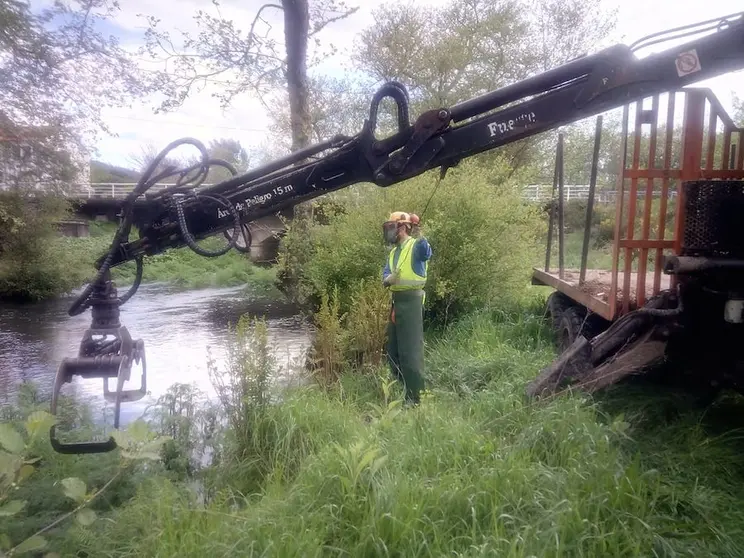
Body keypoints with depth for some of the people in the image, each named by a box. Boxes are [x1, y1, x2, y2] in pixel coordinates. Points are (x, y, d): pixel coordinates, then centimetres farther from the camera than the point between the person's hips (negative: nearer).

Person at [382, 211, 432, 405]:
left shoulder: (416, 246, -9)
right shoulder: (393, 252, 17)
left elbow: (427, 253, -33)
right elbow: (385, 276, 6)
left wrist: (420, 237, -49)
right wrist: (388, 279, -17)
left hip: (411, 301, -9)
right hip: (396, 301, 9)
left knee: (410, 350, -8)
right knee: (393, 350, 16)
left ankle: (415, 397, -1)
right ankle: (402, 392, 29)